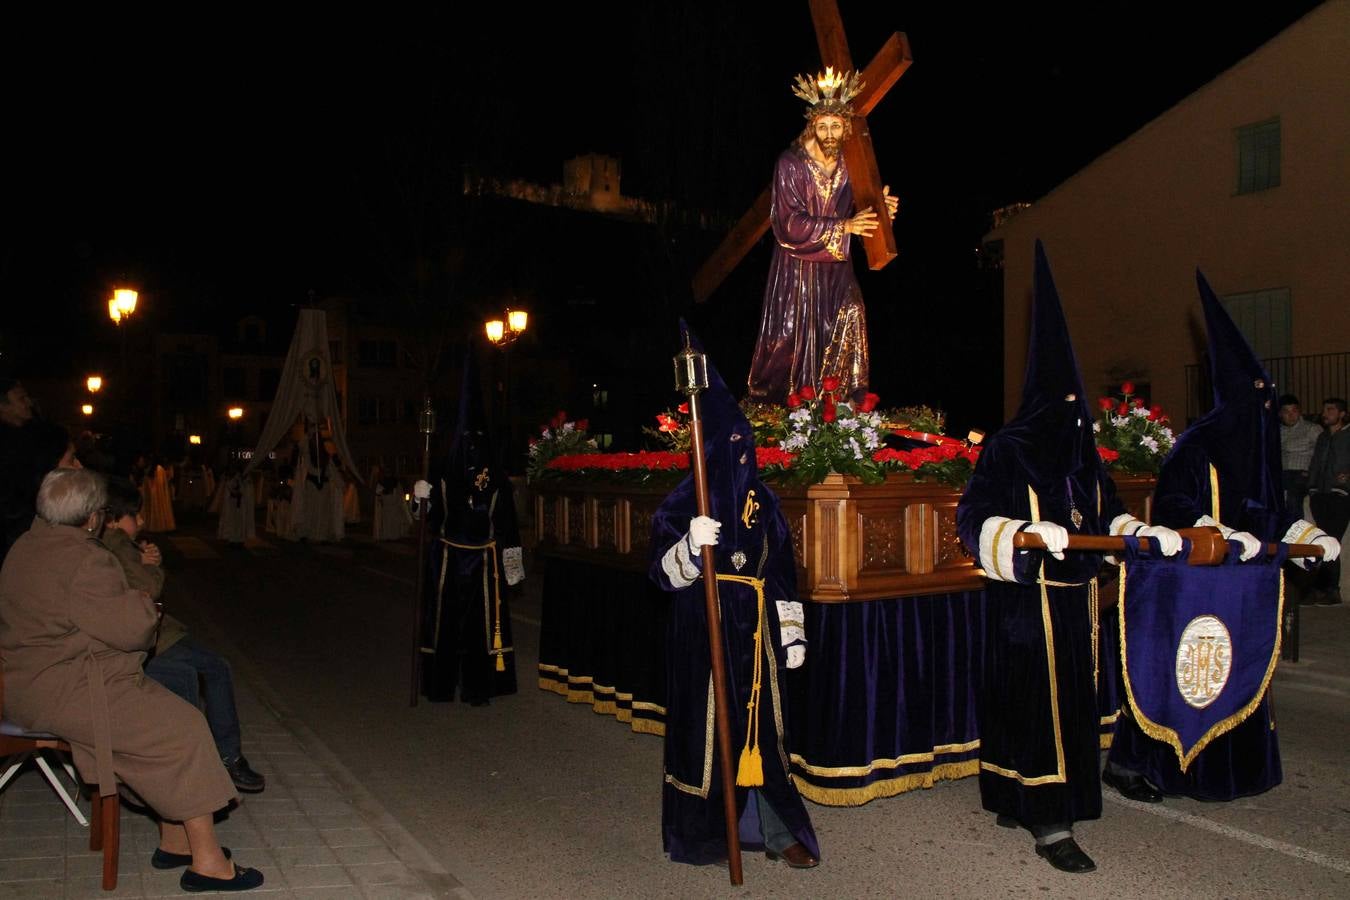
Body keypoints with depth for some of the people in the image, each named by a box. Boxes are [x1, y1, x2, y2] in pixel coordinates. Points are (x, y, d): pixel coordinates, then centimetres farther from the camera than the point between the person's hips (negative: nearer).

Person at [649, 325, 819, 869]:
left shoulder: (761, 500, 9)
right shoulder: (683, 503, -4)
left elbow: (782, 571, 11)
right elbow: (665, 573, -8)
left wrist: (792, 632, 8)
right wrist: (692, 545, -27)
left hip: (755, 633, 4)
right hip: (703, 634, -4)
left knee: (760, 723, 6)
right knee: (707, 725, 1)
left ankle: (773, 828, 14)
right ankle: (707, 828, 16)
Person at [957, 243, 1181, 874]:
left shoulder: (1082, 452, 12)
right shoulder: (1007, 450, -11)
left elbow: (1106, 514, 21)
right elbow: (974, 519, -18)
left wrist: (1147, 534, 6)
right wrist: (1028, 534, -32)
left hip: (1075, 598, 8)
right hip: (1026, 603, -8)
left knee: (1070, 700, 12)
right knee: (1037, 702, -4)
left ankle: (1016, 802, 26)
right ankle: (1049, 826, 4)